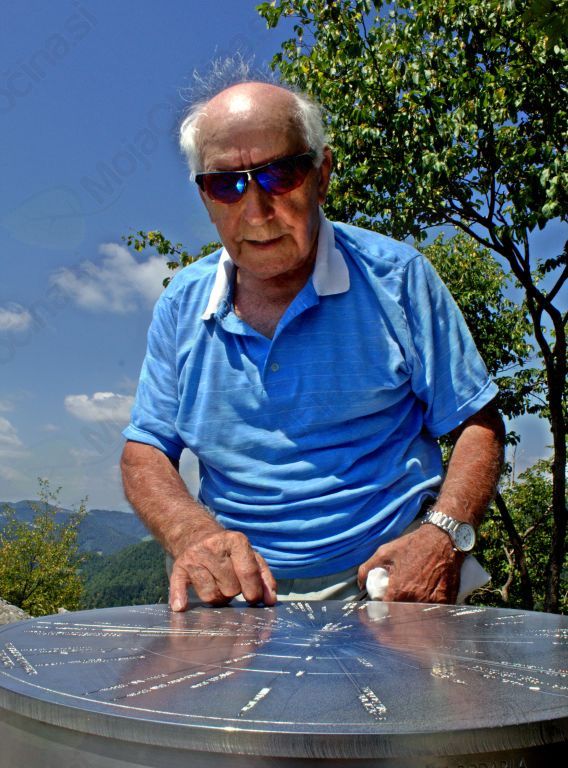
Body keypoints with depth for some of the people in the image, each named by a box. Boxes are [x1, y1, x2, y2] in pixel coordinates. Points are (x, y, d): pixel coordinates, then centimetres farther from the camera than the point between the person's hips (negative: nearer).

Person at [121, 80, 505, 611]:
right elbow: (144, 452, 5)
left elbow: (476, 422, 1)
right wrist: (196, 535, -16)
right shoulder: (181, 307, 4)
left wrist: (445, 535, -17)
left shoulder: (395, 278, -2)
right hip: (239, 590, 2)